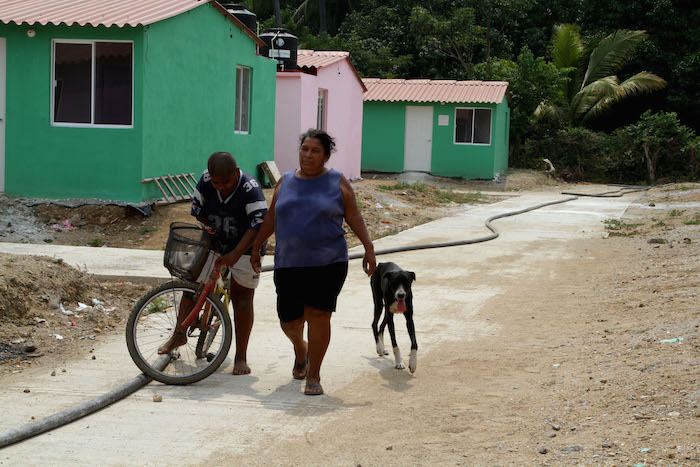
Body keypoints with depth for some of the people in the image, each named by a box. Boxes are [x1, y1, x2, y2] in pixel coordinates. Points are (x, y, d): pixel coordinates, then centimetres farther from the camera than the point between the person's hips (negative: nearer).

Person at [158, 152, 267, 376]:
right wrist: (210, 241, -9)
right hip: (213, 245, 4)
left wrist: (235, 254, -38)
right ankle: (179, 334, 23)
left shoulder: (250, 188, -27)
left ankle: (241, 356, -2)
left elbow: (258, 225, -32)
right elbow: (198, 213, -4)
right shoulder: (205, 181, -14)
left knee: (241, 296, -7)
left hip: (245, 248, -4)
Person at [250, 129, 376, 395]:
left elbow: (354, 217, 3)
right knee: (289, 321, 4)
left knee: (318, 316, -9)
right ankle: (300, 350, 39)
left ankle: (314, 376, 2)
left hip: (328, 264, -3)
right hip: (288, 264, 3)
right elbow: (271, 218, 18)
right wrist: (255, 248, 19)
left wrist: (369, 248, -5)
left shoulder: (337, 182, 3)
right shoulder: (285, 182, 11)